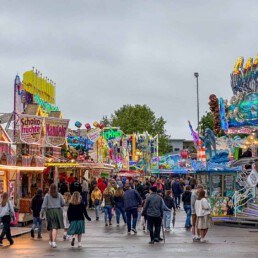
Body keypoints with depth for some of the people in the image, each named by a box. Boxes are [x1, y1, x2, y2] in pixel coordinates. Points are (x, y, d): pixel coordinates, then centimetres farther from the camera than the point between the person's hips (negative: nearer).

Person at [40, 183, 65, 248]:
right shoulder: (59, 195, 4)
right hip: (58, 211, 0)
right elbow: (63, 204, 5)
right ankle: (54, 241, -17)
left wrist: (41, 213, -1)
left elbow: (44, 205, -5)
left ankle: (50, 241, 26)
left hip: (50, 211, 0)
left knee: (51, 227, 13)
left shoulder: (47, 195, 0)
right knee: (55, 228, -3)